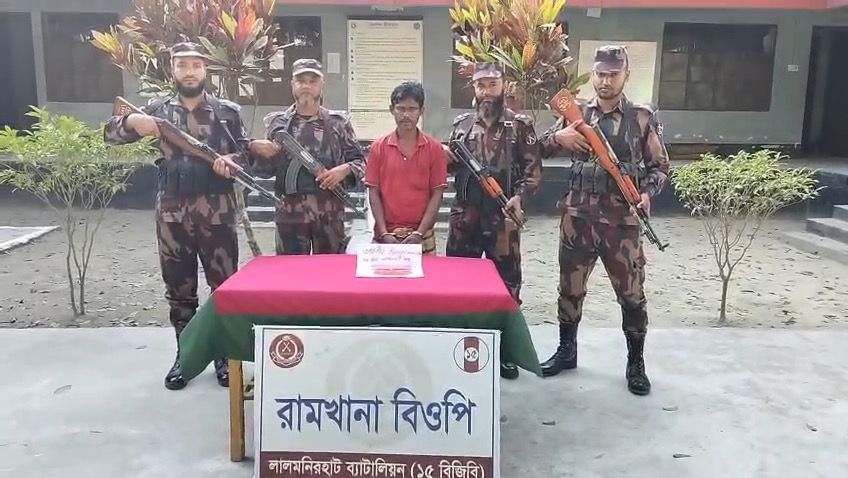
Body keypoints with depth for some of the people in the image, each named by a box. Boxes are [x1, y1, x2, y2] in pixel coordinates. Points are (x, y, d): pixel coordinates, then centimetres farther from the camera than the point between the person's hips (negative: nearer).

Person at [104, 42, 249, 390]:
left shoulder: (228, 112, 3)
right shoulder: (159, 109, 7)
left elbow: (247, 154, 6)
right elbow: (110, 134, 6)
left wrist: (231, 161, -17)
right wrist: (131, 120, -16)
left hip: (216, 213, -1)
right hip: (172, 214, 2)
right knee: (179, 288, 10)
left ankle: (225, 353, 20)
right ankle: (185, 354, 26)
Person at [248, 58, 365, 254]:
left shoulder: (338, 122, 5)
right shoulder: (277, 122, 9)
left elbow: (360, 161, 7)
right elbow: (267, 170, 11)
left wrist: (344, 169, -13)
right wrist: (255, 149, -8)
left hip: (330, 211, 0)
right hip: (290, 211, 1)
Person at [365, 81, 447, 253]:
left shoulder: (434, 148, 0)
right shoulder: (379, 147, 2)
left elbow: (437, 195, -2)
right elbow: (374, 193, 0)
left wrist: (419, 233, -11)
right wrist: (384, 233, -9)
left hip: (421, 236, 0)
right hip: (386, 235, 1)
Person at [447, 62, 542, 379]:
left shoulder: (520, 125, 0)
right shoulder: (461, 124, 10)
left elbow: (533, 169, -4)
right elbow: (449, 166, 17)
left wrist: (519, 196, -19)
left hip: (502, 216, -3)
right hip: (464, 216, 3)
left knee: (506, 280, 5)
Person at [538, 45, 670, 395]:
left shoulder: (643, 118, 0)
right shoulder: (576, 113, 5)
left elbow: (660, 167, 4)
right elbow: (540, 150, 9)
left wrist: (648, 192, -15)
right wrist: (558, 136, -12)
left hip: (622, 221, -2)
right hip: (577, 218, 2)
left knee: (631, 293, 5)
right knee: (570, 288, 12)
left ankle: (635, 362, 24)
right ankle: (566, 350, 31)